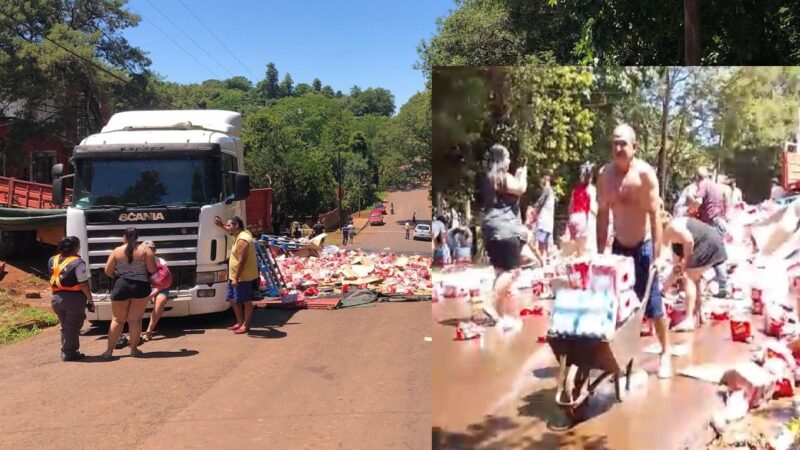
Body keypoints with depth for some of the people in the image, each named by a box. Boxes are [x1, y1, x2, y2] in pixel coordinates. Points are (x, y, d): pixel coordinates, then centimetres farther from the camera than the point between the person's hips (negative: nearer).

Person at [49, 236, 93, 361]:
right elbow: (84, 285, -14)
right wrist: (90, 301, -9)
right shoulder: (77, 263, -14)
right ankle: (70, 353, 8)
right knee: (73, 326, 5)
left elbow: (53, 278, 10)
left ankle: (65, 352, 25)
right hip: (74, 298, -6)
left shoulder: (53, 260, 7)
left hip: (56, 298, 6)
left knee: (65, 326, 19)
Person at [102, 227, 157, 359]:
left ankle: (109, 351, 12)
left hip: (121, 286, 1)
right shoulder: (145, 249, -2)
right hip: (140, 286, -1)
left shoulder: (117, 251, 2)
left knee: (117, 320, 10)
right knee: (135, 319, 5)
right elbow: (152, 269, -7)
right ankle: (134, 349, 10)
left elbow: (108, 271, 2)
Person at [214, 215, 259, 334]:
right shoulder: (242, 233, 7)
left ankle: (246, 326, 11)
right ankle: (240, 323, 27)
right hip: (235, 276, 11)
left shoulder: (242, 240, -23)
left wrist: (236, 279, -24)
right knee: (233, 299, 17)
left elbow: (241, 261, -26)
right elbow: (232, 232, 36)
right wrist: (221, 225, 29)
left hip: (243, 277, -11)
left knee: (246, 302, 1)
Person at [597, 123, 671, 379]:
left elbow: (655, 215, -17)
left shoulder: (645, 173, -16)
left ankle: (665, 353, 16)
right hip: (618, 246, 5)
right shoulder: (604, 174, -1)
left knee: (652, 304, 0)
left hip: (643, 247, -4)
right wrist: (600, 251, 4)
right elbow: (602, 214, 5)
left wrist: (656, 254, -21)